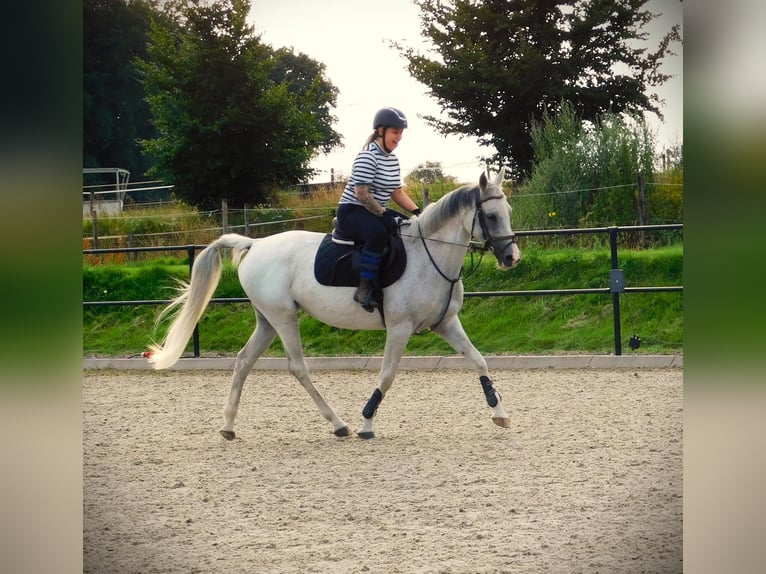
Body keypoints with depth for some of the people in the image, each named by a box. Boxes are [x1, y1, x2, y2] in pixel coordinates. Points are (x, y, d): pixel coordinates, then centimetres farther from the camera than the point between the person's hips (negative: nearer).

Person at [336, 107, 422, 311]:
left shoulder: (392, 159, 10)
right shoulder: (367, 157, -17)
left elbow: (397, 192, 15)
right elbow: (362, 193, -23)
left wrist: (417, 212, 1)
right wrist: (383, 215, -22)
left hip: (376, 212, 10)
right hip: (352, 212, -10)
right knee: (378, 232, -39)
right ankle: (364, 289, -36)